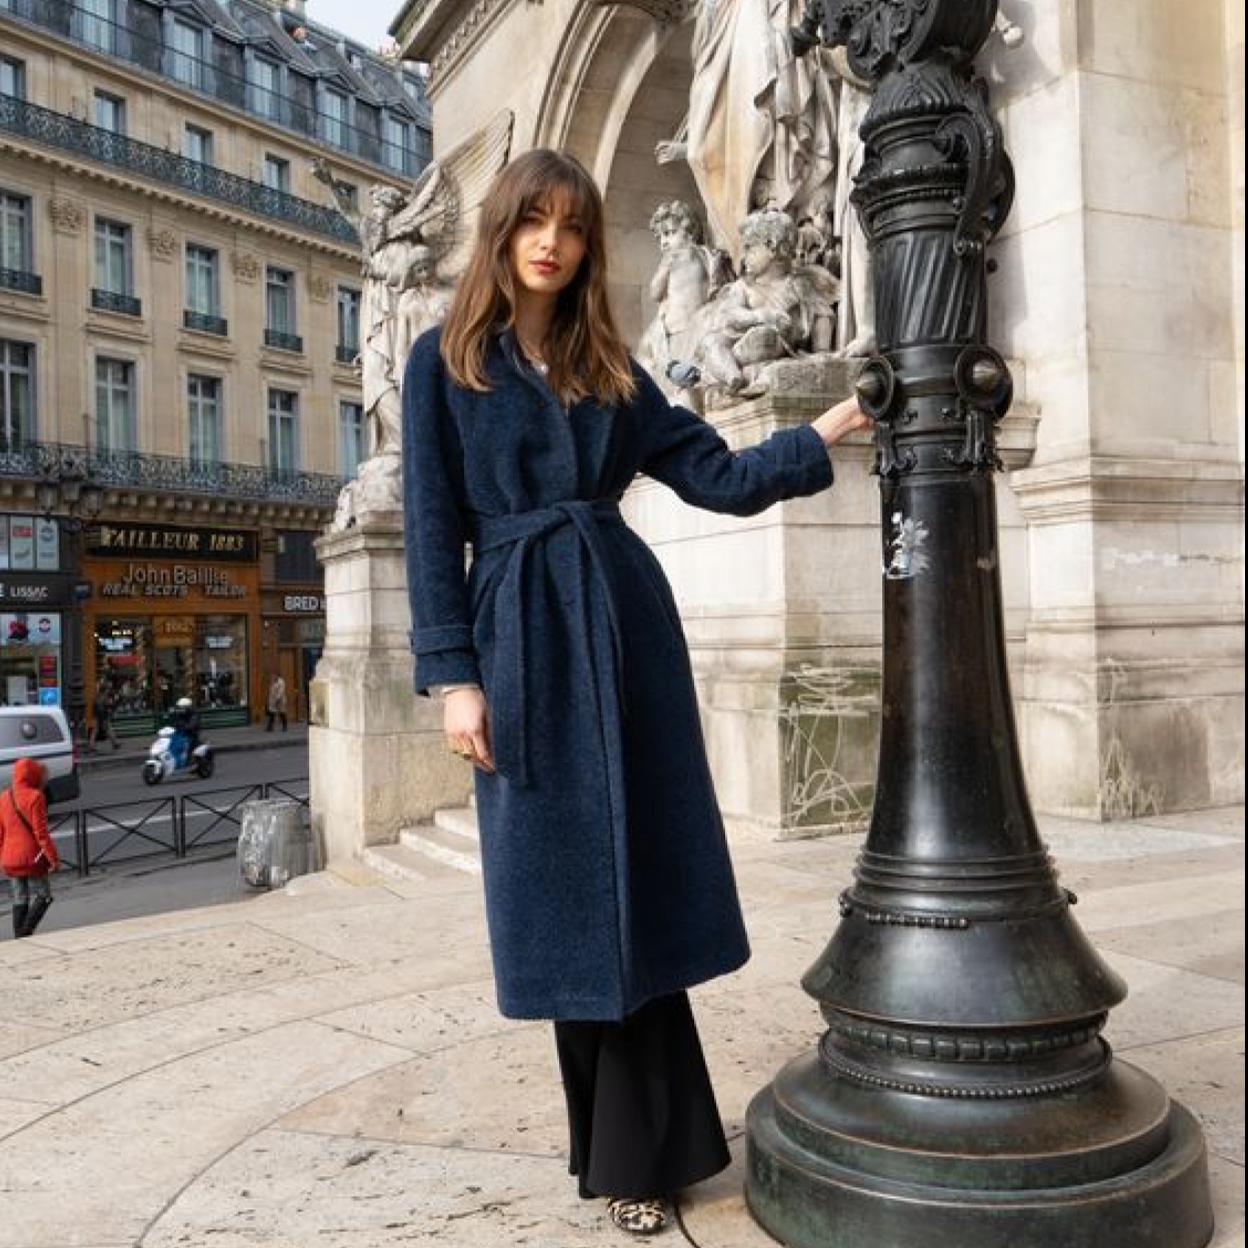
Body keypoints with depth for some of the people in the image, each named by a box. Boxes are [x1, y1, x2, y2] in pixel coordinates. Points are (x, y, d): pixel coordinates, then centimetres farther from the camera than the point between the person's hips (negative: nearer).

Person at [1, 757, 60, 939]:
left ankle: (18, 938, 15)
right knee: (41, 897, 2)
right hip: (32, 857, -7)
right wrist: (53, 858, -13)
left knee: (20, 900, 15)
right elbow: (40, 832, -16)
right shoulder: (34, 796, -13)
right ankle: (25, 934, -9)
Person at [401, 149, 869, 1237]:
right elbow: (433, 526, -1)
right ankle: (629, 1139, 21)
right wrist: (453, 675, -8)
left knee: (636, 882, 2)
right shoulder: (446, 360, 5)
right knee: (563, 889, 4)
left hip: (624, 625, 2)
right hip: (520, 632, -2)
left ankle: (638, 1150, 15)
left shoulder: (611, 367, 13)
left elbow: (722, 476, 9)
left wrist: (828, 430, -2)